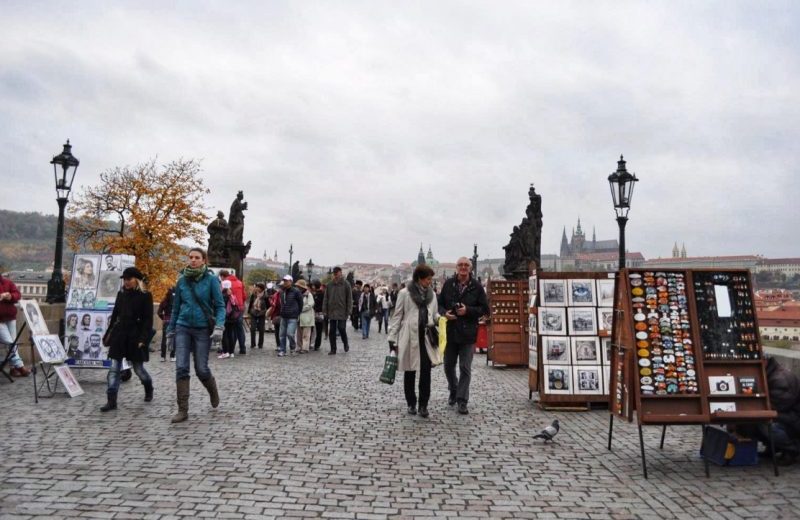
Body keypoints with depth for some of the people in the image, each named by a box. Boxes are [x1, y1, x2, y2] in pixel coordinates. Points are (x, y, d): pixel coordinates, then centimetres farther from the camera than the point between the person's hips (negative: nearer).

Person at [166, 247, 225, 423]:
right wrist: (170, 330, 14)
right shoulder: (182, 281, 5)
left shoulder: (211, 280, -6)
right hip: (183, 328, 3)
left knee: (201, 369, 2)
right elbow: (176, 307, 13)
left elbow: (220, 306, -7)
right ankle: (182, 410, 0)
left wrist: (218, 327, -21)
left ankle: (213, 391, 34)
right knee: (181, 368, -6)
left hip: (203, 329, -3)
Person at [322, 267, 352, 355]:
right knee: (332, 331, 4)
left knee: (342, 328, -7)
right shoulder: (329, 285, 7)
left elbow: (349, 299, -2)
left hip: (342, 312, -3)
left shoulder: (346, 284, -2)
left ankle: (345, 344, 20)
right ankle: (333, 349, 12)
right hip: (331, 311, 3)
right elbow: (325, 298, 9)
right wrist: (324, 310, 2)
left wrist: (348, 311, -8)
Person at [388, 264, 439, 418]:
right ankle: (411, 403, 23)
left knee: (426, 371, -1)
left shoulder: (432, 294, 8)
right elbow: (397, 316, -2)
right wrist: (392, 339, -4)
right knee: (410, 372, 8)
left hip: (426, 337, 3)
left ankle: (423, 404, 11)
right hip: (409, 338, -3)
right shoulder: (405, 293, -5)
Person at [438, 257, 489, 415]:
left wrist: (468, 310, -16)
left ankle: (462, 400, 10)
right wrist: (445, 313, -13)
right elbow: (439, 304, 8)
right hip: (450, 331, 2)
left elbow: (484, 309, -2)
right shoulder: (448, 284, 1)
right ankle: (453, 391, 38)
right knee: (448, 365, 13)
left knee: (465, 368, 1)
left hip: (468, 333, -2)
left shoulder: (477, 287, -4)